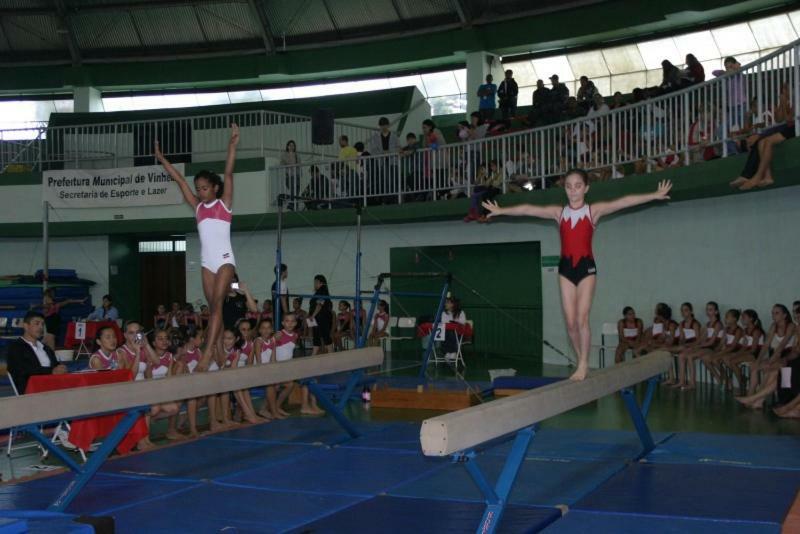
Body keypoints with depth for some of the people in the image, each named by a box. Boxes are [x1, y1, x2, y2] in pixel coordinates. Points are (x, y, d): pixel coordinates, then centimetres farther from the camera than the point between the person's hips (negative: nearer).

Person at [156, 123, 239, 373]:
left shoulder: (224, 203, 1)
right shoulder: (198, 207, 13)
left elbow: (228, 174, -10)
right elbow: (180, 180, 15)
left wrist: (233, 145, -20)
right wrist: (161, 158, 19)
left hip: (224, 260, -6)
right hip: (207, 262, 6)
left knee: (216, 305, -14)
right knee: (213, 307, 5)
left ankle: (207, 354, -22)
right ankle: (219, 352, 7)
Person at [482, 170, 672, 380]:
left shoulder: (594, 211, -1)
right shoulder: (559, 212, 7)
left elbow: (624, 202, -10)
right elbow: (528, 210, 11)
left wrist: (654, 196, -16)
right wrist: (501, 211, 16)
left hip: (586, 267, -3)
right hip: (566, 268, 3)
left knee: (582, 318, -10)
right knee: (570, 321, 2)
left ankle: (583, 364, 1)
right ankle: (582, 362, 16)